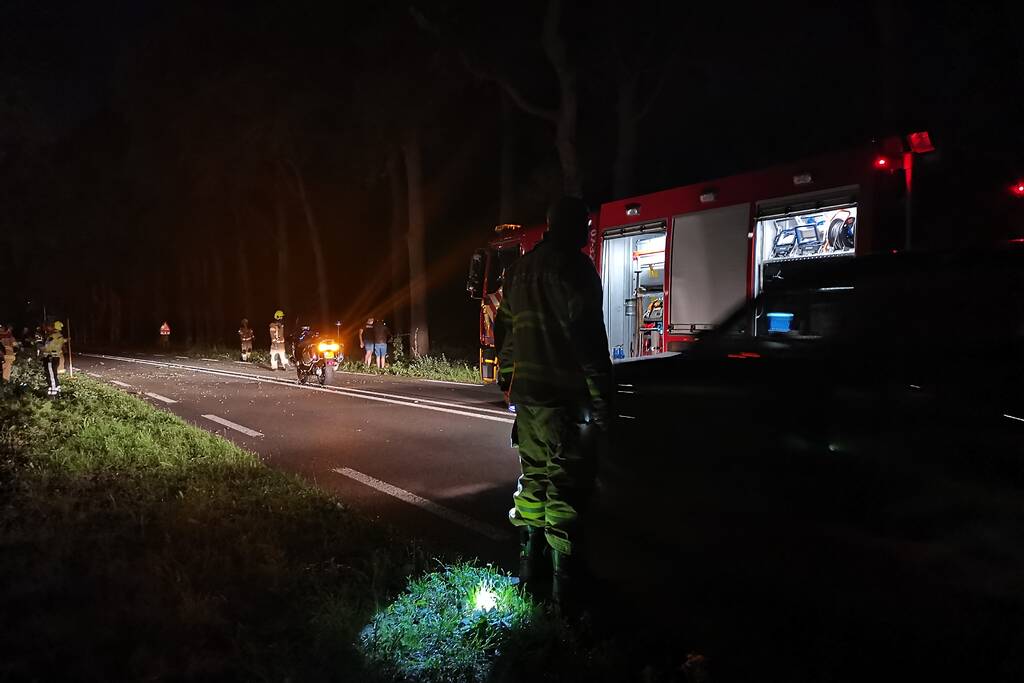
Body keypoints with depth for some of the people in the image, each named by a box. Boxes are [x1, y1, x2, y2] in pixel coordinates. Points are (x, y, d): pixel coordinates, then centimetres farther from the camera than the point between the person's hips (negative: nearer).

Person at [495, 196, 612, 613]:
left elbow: (504, 328, 22)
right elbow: (588, 334, -17)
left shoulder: (520, 269, 16)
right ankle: (565, 592, -2)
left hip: (525, 392, 8)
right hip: (564, 395, -8)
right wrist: (601, 398, -17)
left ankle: (531, 575, 24)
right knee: (565, 486, -5)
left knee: (534, 479, 16)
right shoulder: (574, 267, -10)